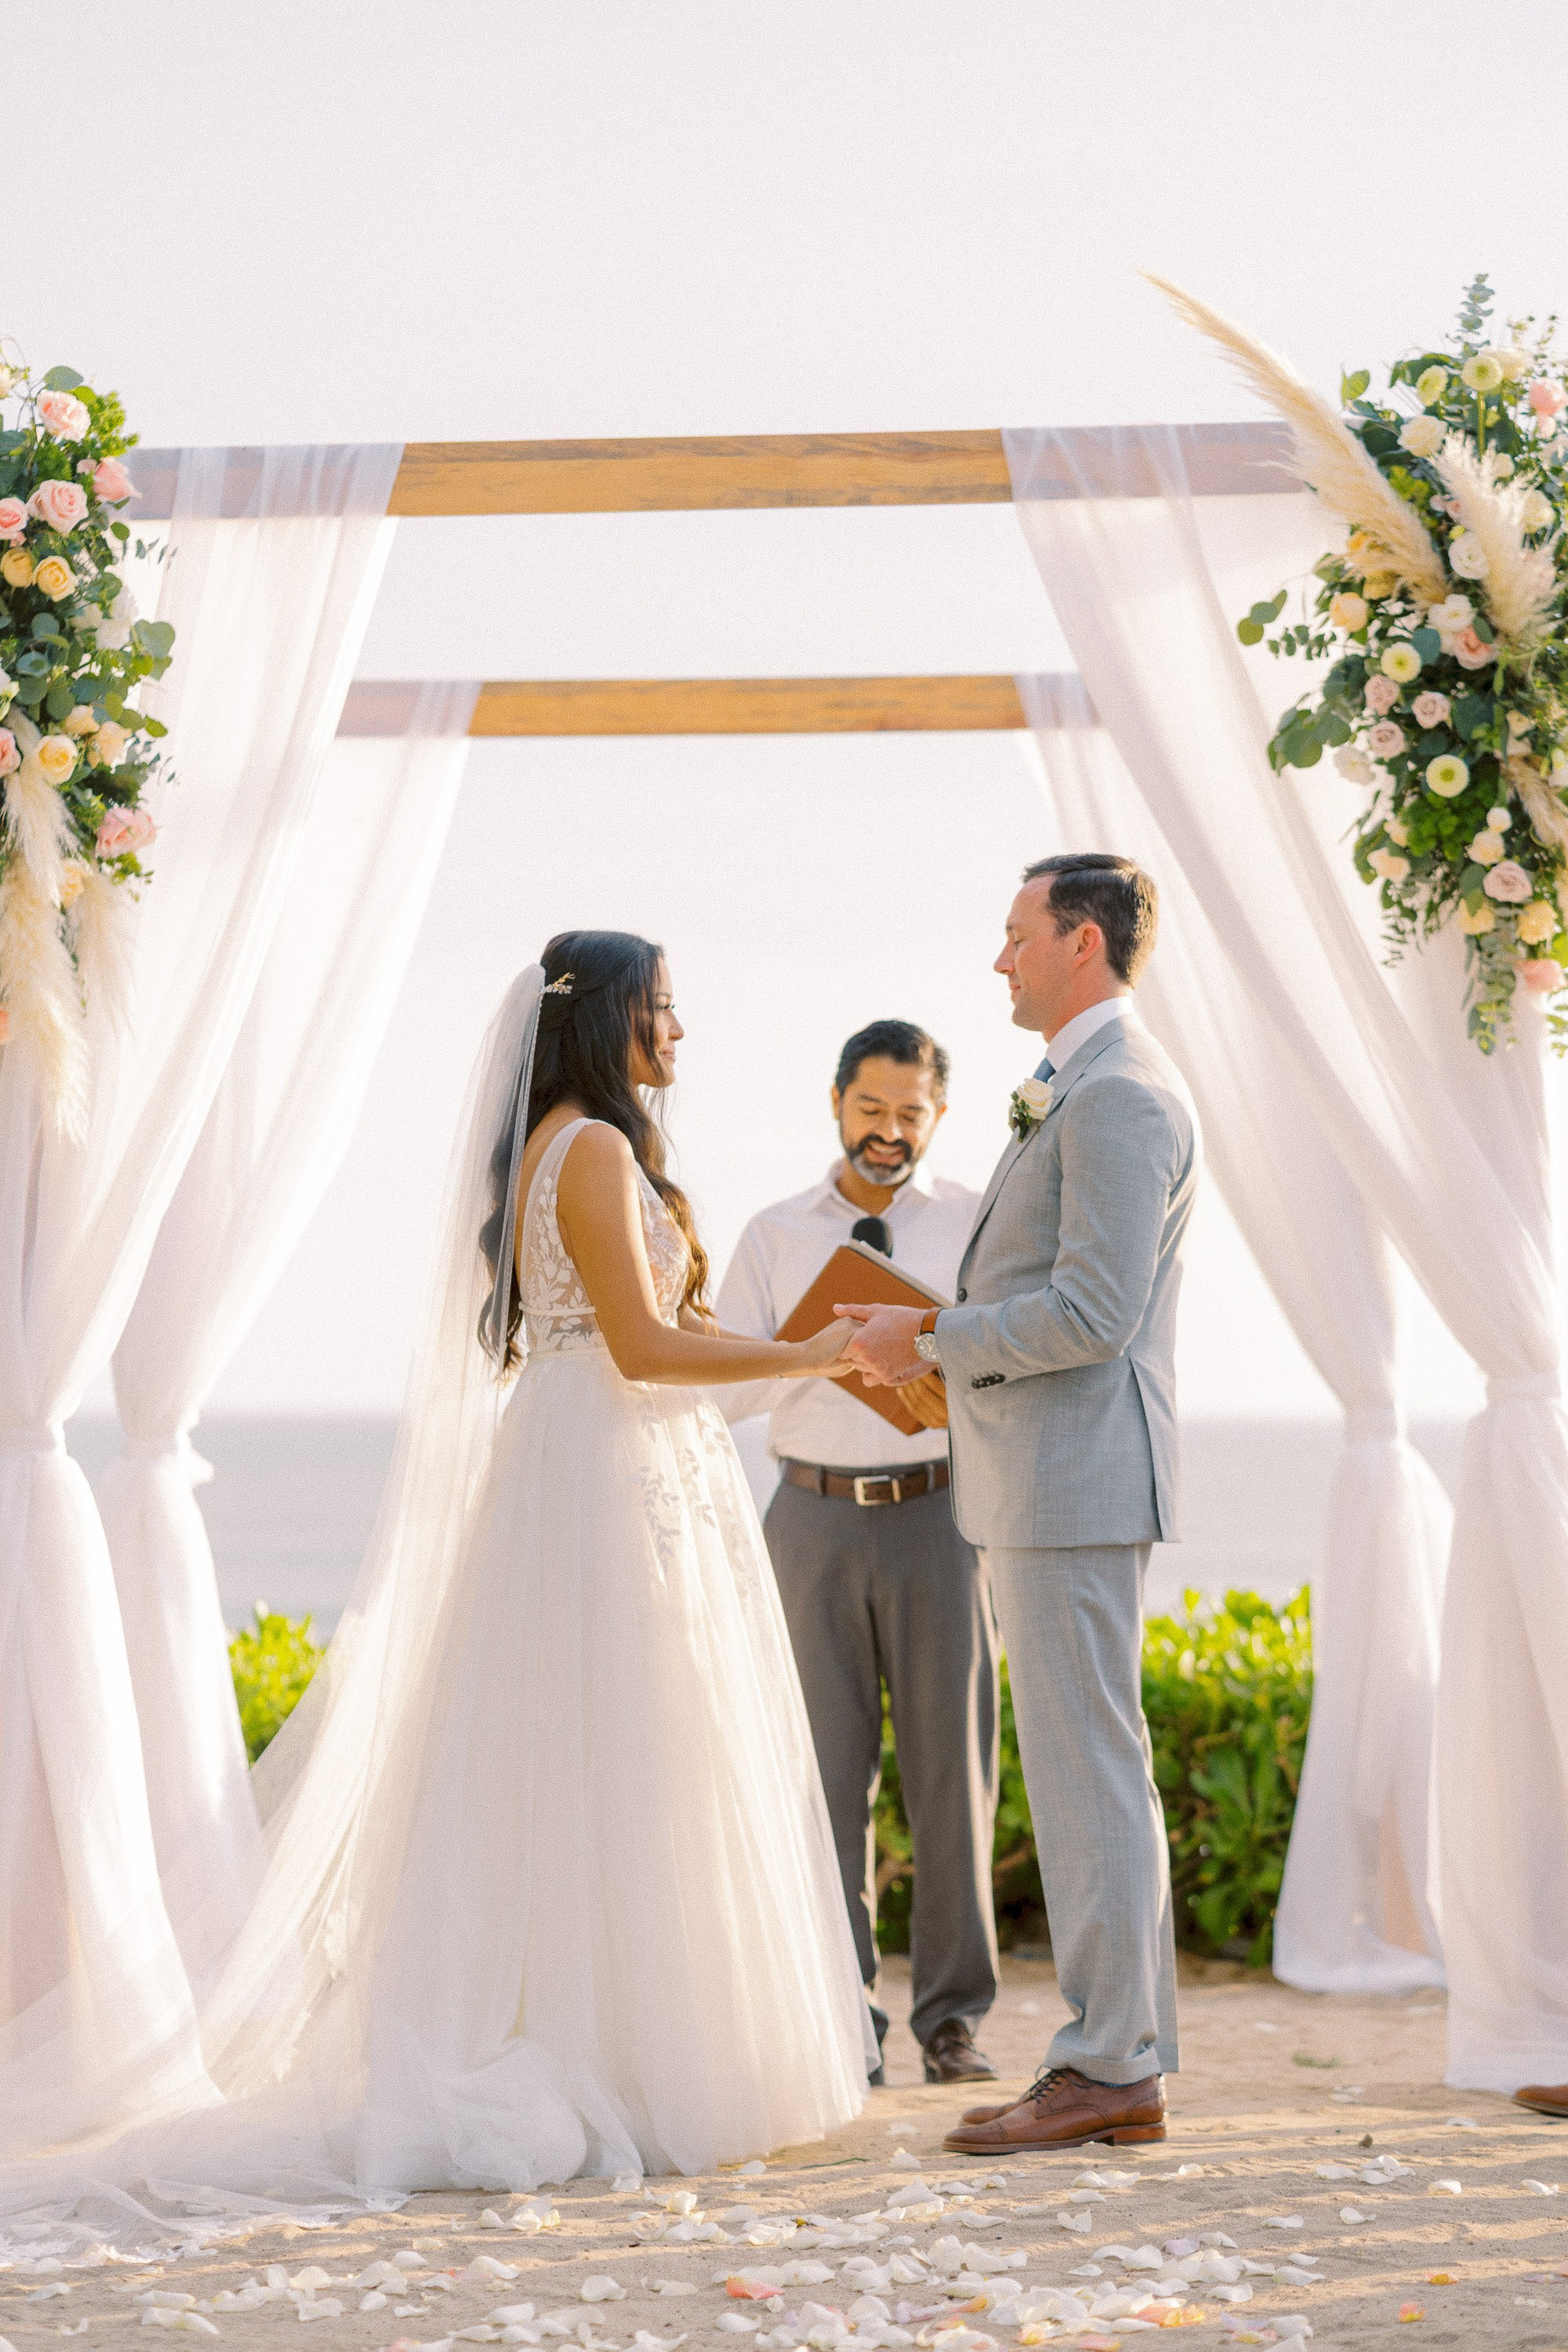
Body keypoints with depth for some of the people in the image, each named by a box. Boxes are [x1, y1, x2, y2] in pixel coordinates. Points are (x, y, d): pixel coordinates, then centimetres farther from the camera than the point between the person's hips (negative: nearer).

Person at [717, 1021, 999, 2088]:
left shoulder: (975, 1223, 8)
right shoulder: (775, 1236, 12)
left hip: (938, 1511, -1)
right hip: (817, 1518, 1)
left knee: (952, 1766, -2)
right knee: (829, 1770, 0)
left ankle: (953, 2016, 5)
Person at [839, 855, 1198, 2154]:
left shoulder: (1120, 1094, -14)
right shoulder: (1081, 1092, 20)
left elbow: (1093, 1313, -22)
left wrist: (933, 1342, -13)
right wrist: (937, 1337, 11)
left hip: (1077, 1480, -11)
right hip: (1041, 1480, 11)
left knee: (1088, 1765, -7)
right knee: (1087, 1767, 12)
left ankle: (1110, 2069, -2)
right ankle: (1122, 2055, 17)